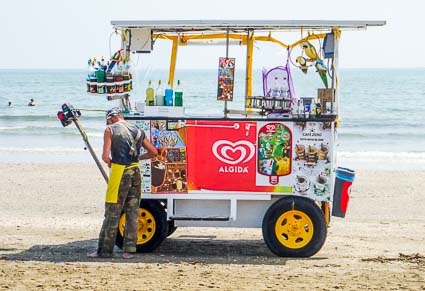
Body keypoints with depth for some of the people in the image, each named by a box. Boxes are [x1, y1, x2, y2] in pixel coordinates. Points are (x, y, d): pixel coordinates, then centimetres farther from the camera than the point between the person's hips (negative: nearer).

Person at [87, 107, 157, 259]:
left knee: (112, 213, 1)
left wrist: (111, 165, 7)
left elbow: (105, 156, -12)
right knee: (132, 213, 9)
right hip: (135, 172, 5)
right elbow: (153, 152, 15)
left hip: (119, 172, -5)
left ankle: (105, 250, 4)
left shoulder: (110, 130, -3)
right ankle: (129, 250, 9)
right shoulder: (138, 130, 12)